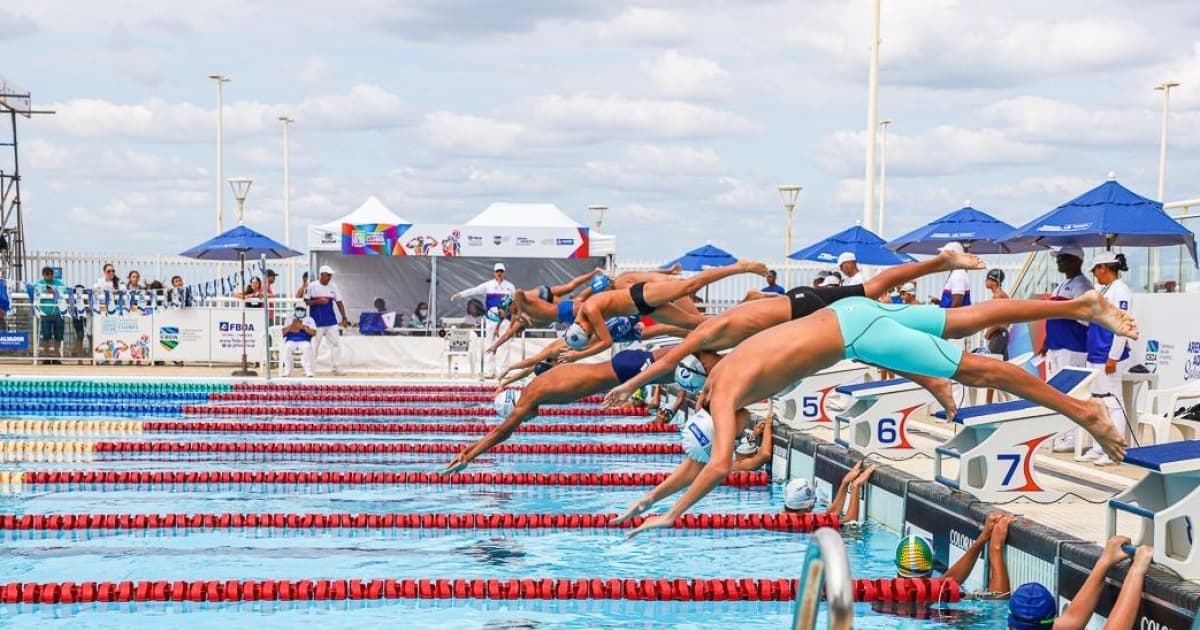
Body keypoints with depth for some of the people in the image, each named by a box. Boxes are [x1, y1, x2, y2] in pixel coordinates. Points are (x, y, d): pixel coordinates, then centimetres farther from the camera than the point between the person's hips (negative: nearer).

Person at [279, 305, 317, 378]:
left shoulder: (309, 320, 14)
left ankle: (309, 372, -30)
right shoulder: (290, 320, 18)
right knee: (287, 348, -33)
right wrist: (291, 326, -10)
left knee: (307, 348, -35)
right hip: (291, 341, 1)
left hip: (304, 341, -1)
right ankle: (286, 372, -29)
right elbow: (284, 332, 6)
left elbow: (314, 333, 1)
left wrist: (304, 328, -13)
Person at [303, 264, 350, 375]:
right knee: (314, 345, 0)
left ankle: (337, 368, 10)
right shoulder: (312, 286, -6)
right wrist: (317, 301, -20)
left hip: (331, 321, 4)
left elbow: (339, 302, 8)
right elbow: (306, 301, -4)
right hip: (317, 321, -4)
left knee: (336, 343, 3)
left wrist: (344, 319, 4)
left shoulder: (333, 287, 5)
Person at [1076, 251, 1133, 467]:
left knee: (1112, 403, -5)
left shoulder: (1120, 291, -13)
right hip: (1096, 357, 10)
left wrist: (1113, 357, -20)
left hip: (1109, 359, -10)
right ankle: (1099, 448, 18)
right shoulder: (1104, 291, 15)